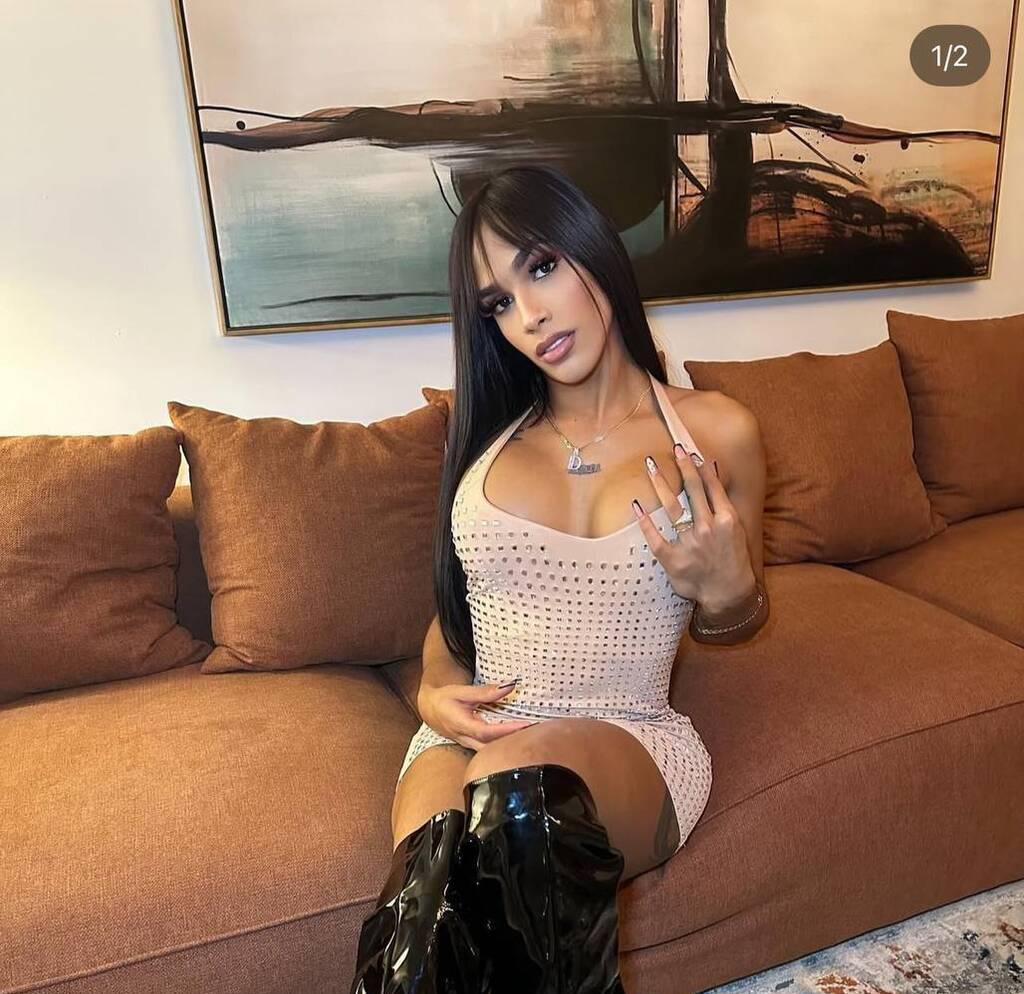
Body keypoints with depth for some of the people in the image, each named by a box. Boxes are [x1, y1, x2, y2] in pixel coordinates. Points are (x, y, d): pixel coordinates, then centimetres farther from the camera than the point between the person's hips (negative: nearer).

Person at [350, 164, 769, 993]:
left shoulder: (716, 431, 2)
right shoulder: (491, 434, 10)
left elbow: (736, 622, 16)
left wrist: (725, 590, -8)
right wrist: (435, 691, -3)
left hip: (630, 743, 0)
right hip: (472, 737, 1)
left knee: (518, 785, -36)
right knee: (430, 917, -32)